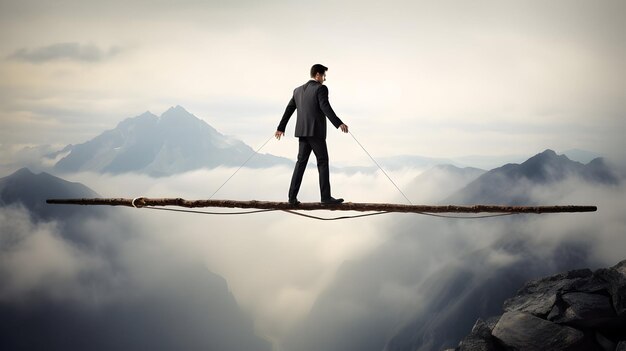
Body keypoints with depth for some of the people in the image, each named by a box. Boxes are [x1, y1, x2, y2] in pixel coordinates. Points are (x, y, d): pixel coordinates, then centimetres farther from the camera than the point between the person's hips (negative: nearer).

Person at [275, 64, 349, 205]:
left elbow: (289, 110, 20)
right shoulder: (321, 88, -7)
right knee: (323, 162, 0)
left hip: (303, 131, 7)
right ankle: (326, 197, -1)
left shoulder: (298, 90, 15)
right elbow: (325, 108, -23)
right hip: (316, 132, -7)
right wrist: (339, 124, -30)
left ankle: (293, 197, 1)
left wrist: (281, 128, 29)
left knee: (301, 162, 8)